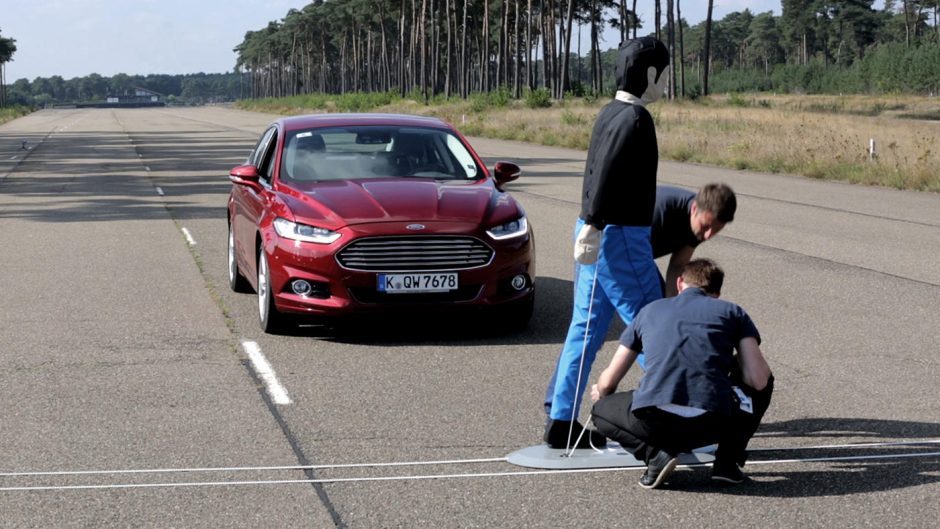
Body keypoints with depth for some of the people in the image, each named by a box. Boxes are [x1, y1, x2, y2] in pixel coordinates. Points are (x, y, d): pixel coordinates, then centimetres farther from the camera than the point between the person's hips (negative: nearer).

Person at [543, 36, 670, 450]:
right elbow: (608, 172, -26)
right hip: (619, 237, -9)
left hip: (599, 234, 9)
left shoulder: (609, 114, 15)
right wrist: (594, 226, -32)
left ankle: (561, 422, 12)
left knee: (586, 327, 10)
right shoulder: (634, 118, -14)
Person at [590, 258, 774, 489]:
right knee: (763, 382, 30)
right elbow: (758, 380, 6)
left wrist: (600, 393, 53)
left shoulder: (650, 310, 24)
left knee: (601, 411, 33)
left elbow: (608, 382, 27)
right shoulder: (732, 312, 18)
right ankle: (728, 462, 18)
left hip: (654, 420, 0)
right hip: (713, 423, 0)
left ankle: (654, 454, 6)